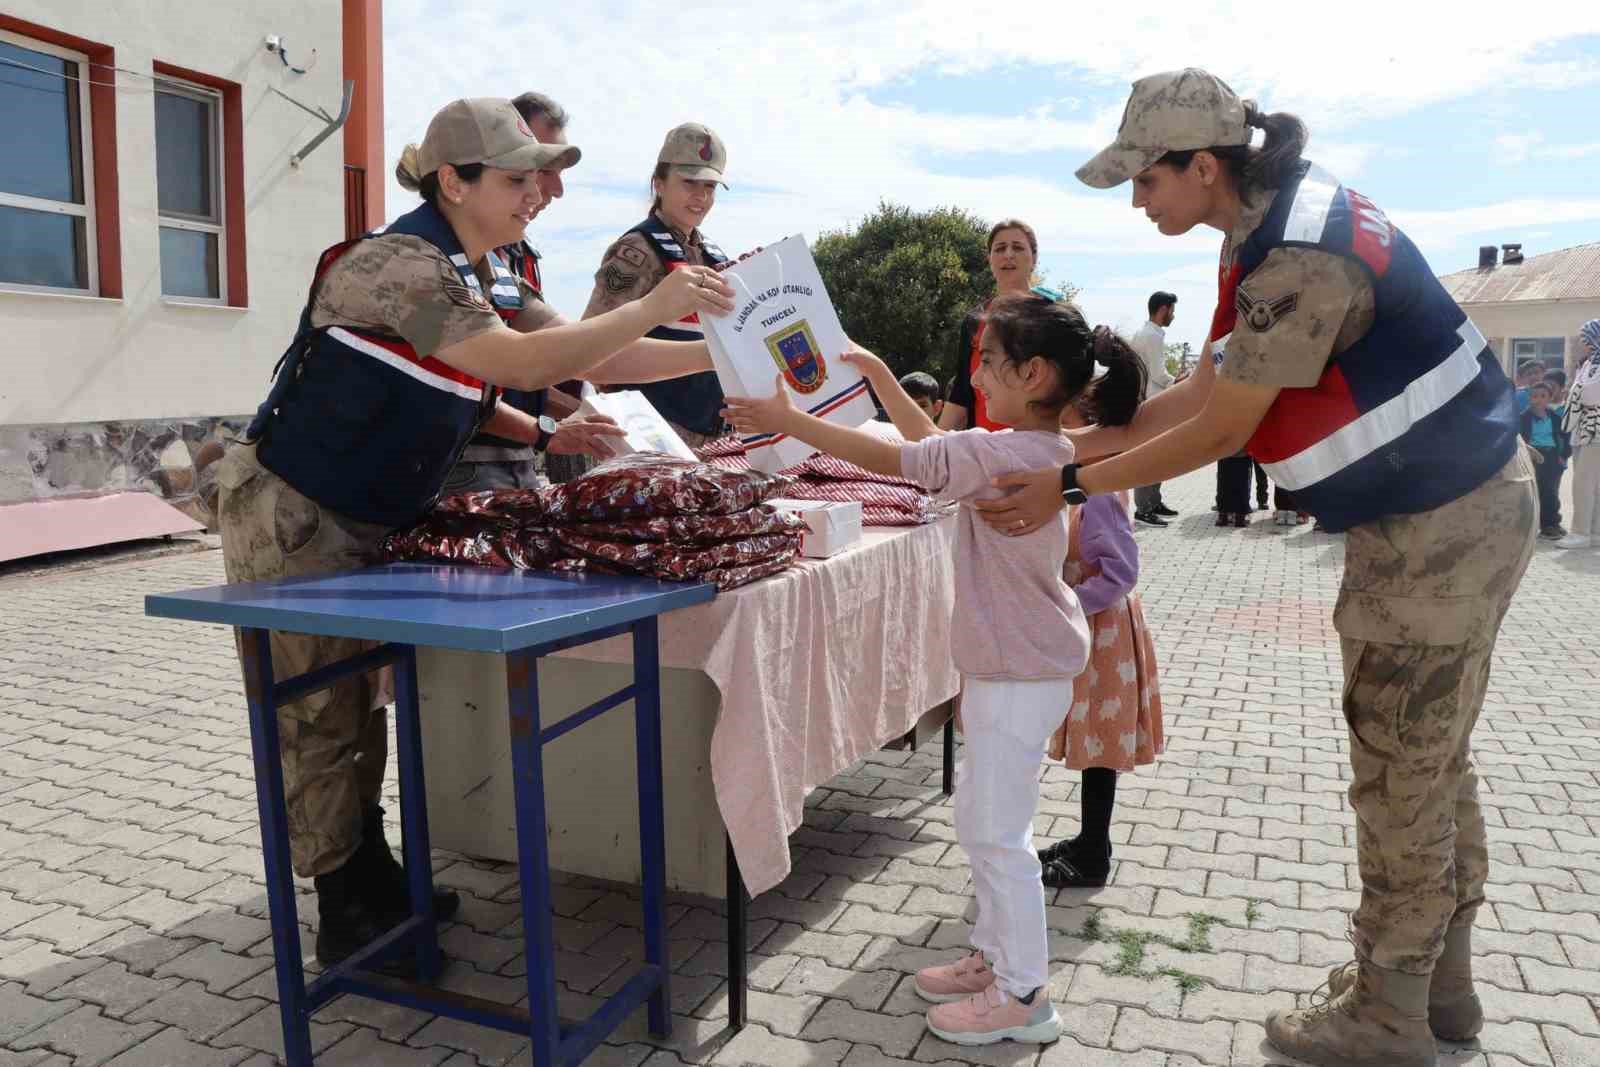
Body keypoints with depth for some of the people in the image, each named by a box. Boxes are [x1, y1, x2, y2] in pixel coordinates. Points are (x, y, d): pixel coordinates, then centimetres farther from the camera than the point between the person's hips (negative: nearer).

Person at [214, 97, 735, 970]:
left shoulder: (490, 280, 6)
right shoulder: (397, 263, -23)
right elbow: (519, 363, -34)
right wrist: (653, 308, -35)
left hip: (366, 524, 9)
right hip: (286, 517, -9)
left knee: (359, 708, 16)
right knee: (319, 721, 0)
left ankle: (376, 889, 29)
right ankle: (348, 921, 14)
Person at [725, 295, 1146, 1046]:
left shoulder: (1005, 453, -25)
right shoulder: (1035, 448, 5)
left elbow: (888, 457, -24)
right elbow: (929, 440, 16)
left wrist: (787, 420, -19)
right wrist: (876, 374, 13)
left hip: (1020, 672, -10)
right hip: (1010, 663, 10)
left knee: (996, 831, 1)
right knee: (983, 821, 20)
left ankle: (1023, 996, 16)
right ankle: (995, 956, 34)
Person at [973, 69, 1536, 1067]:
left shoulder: (1304, 259, -27)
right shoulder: (1265, 229, 5)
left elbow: (1219, 432, -21)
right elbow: (1202, 393, 7)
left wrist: (1071, 485, -14)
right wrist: (1066, 446, 5)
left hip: (1440, 526, -10)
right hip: (1459, 502, 10)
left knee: (1400, 774, 2)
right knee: (1433, 760, 19)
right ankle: (1440, 978, 35)